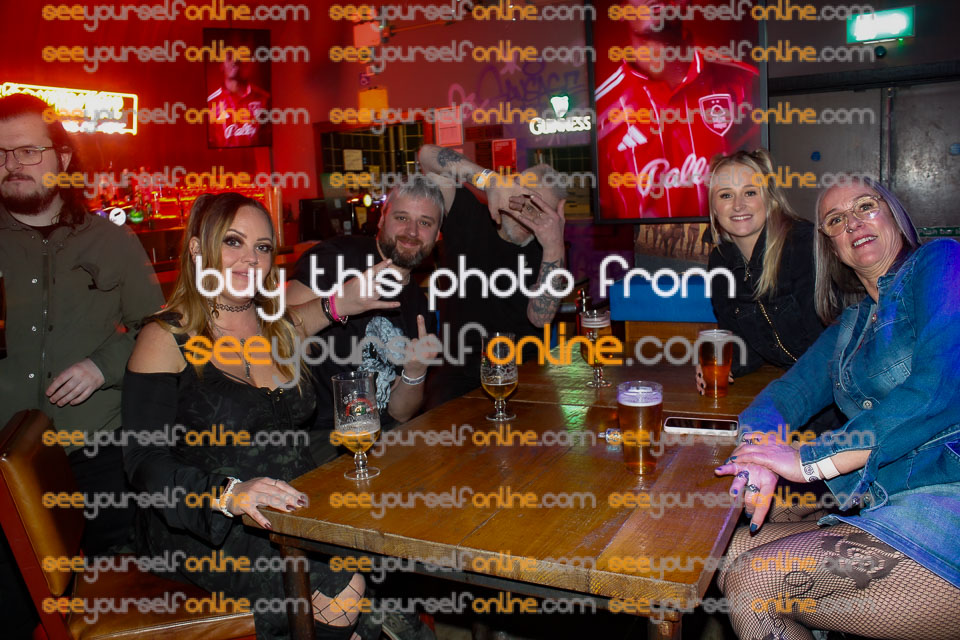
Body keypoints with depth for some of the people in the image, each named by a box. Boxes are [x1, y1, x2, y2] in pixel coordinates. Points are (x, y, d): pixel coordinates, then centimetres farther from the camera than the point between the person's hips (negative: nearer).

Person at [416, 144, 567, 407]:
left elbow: (540, 318, -16)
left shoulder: (543, 252, 0)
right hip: (460, 371, 0)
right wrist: (491, 181, -23)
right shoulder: (469, 218, 1)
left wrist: (555, 247, -27)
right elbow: (428, 154, -9)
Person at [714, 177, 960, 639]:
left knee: (752, 584, -17)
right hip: (883, 514, 8)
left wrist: (812, 459, -16)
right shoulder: (850, 326, 22)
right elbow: (787, 391, 15)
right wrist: (760, 451, -10)